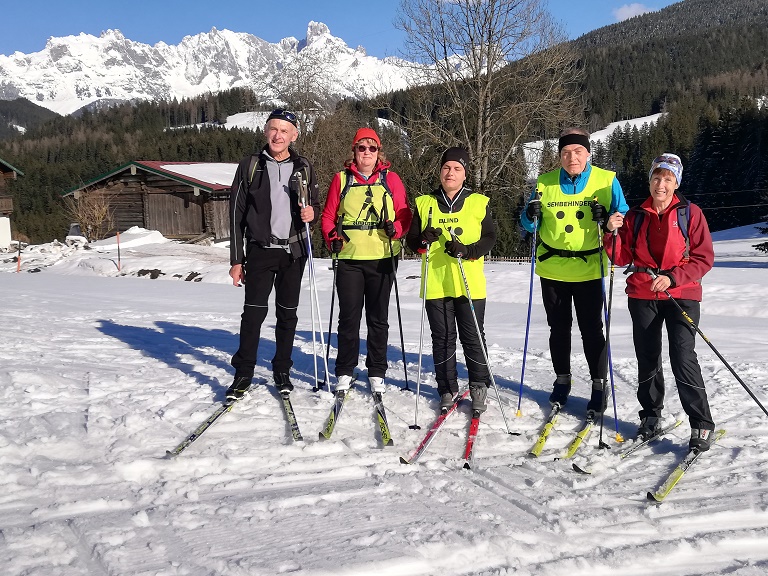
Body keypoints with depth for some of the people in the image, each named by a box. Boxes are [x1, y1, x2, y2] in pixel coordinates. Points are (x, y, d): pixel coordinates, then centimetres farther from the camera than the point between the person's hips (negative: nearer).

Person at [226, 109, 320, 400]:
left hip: (294, 251, 2)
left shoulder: (304, 167, 7)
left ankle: (282, 371, 20)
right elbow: (237, 214, 2)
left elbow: (315, 206, 16)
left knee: (287, 313, 8)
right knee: (254, 311, -7)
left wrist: (312, 212, -11)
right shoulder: (250, 165, 2)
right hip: (260, 250, -2)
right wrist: (236, 259, -2)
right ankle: (243, 374, 4)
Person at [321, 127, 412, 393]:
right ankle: (345, 372, 15)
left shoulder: (390, 179, 7)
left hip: (382, 258, 0)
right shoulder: (341, 179, 8)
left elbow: (404, 213, 5)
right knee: (349, 317, 3)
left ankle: (377, 373, 17)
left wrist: (395, 229, -14)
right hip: (349, 258, 0)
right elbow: (328, 216, 9)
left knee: (378, 318, 6)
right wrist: (332, 238, -8)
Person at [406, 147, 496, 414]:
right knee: (442, 338, 7)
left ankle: (479, 387, 20)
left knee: (473, 337, 4)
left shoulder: (479, 203, 4)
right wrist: (424, 240, -14)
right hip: (435, 283, 1)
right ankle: (447, 389, 19)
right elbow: (412, 240, 9)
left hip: (470, 283, -1)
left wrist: (467, 251, -15)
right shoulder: (424, 203, 8)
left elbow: (490, 238, 2)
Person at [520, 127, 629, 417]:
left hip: (589, 269, -2)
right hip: (552, 269, 3)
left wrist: (608, 219, -21)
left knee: (591, 329, 3)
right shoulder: (544, 183, 2)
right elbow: (529, 224, 7)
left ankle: (599, 385, 18)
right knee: (558, 328, 14)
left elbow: (623, 217, 0)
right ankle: (562, 380, 30)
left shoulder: (606, 181, -4)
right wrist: (531, 215, -16)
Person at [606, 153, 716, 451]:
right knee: (647, 359, 8)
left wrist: (672, 278, -18)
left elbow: (704, 258, -5)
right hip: (642, 296, 3)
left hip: (682, 296, -3)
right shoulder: (636, 215, 6)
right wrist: (615, 234, -14)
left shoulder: (690, 213, -2)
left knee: (683, 357, -14)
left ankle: (702, 424, -2)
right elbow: (622, 258, 4)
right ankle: (651, 417, 24)